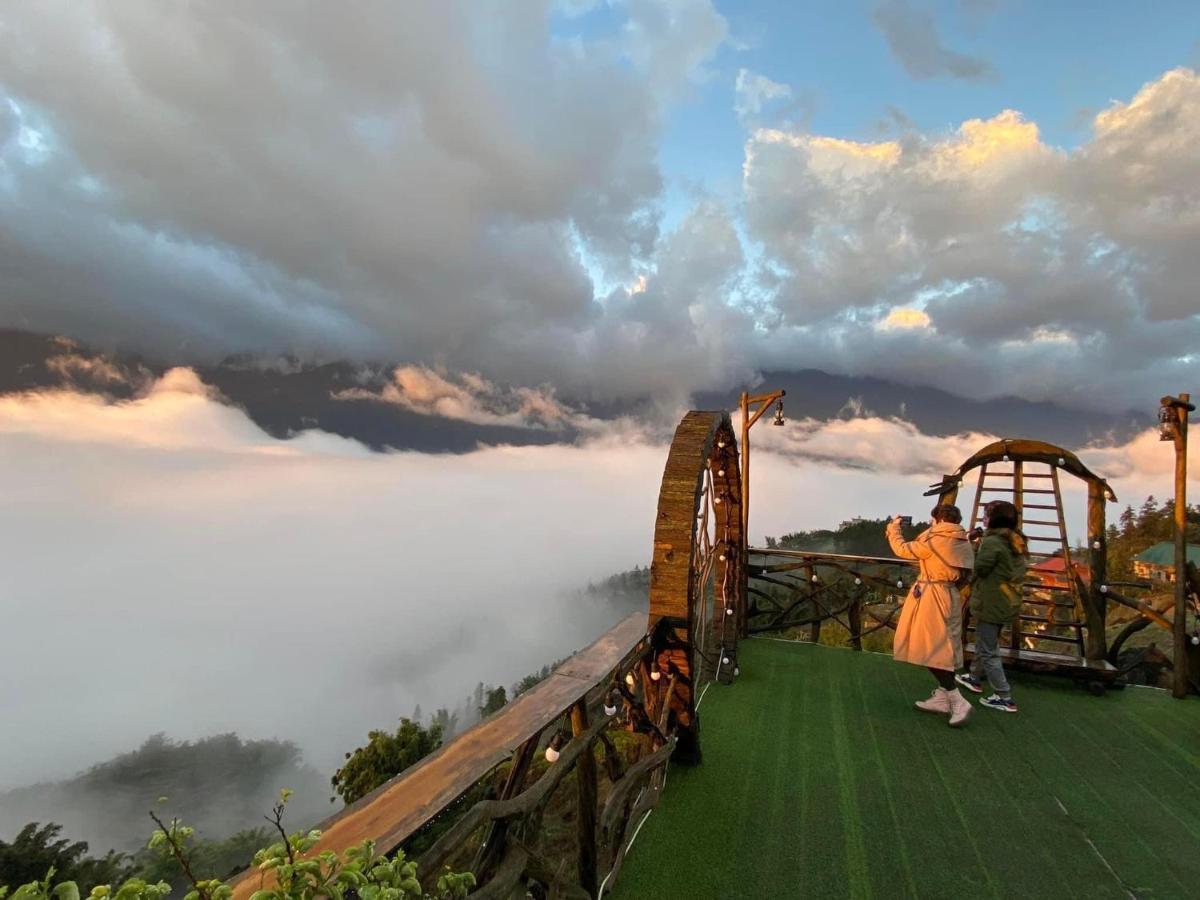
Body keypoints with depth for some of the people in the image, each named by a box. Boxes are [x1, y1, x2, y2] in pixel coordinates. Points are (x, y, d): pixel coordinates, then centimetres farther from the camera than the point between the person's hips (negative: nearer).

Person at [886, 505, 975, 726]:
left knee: (931, 650, -3)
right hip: (950, 597, 9)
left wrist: (893, 528, 10)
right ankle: (942, 698, 22)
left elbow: (903, 550, -5)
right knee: (943, 649, 14)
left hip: (933, 598, -9)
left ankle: (957, 701, -6)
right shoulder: (963, 544, 7)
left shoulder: (935, 541, -16)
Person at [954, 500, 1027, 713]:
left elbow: (978, 569, -18)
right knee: (985, 643, 23)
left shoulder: (991, 542, -20)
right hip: (1008, 604, 9)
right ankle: (975, 679, 38)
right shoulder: (1017, 543, 8)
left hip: (990, 603, -9)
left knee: (988, 651, 1)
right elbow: (1013, 572, 15)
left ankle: (1005, 698, 4)